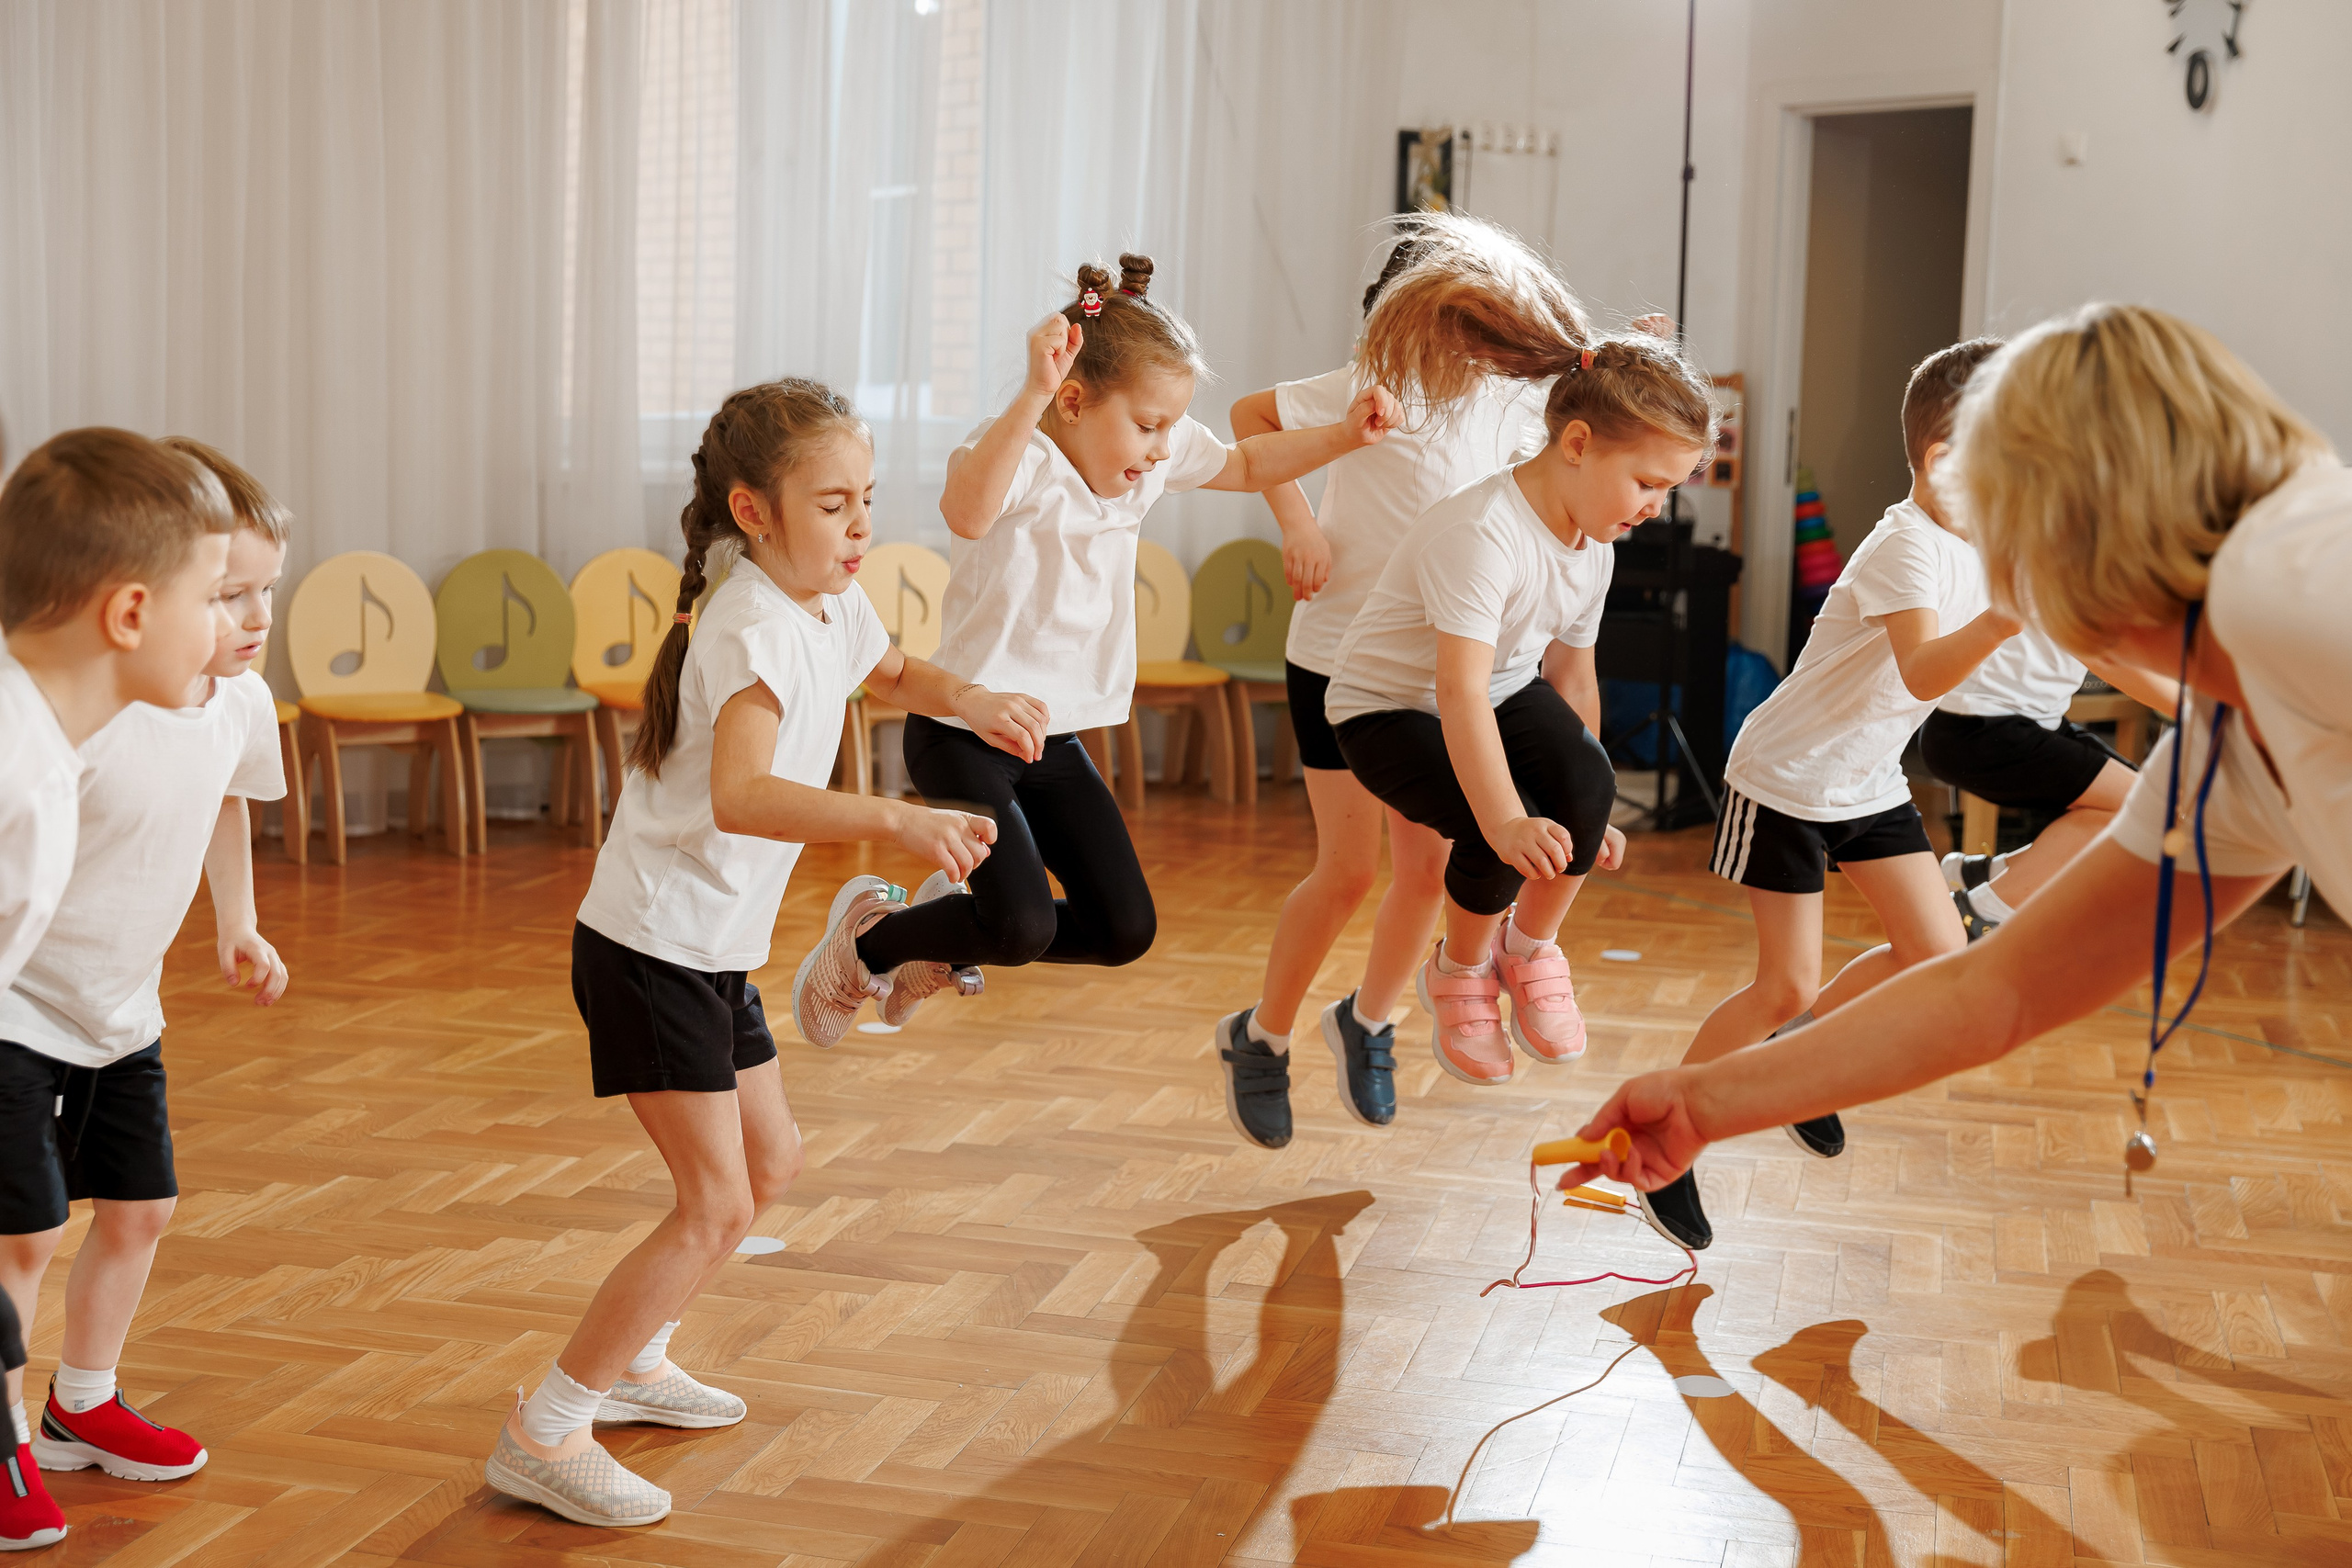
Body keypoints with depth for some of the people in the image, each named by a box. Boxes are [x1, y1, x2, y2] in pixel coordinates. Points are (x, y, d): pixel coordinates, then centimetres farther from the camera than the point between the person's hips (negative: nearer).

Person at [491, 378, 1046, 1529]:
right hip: (651, 945, -10)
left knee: (770, 1161, 20)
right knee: (716, 1202, -11)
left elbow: (890, 672, 29)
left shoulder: (833, 605, 5)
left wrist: (966, 701, 7)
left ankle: (630, 1360, 36)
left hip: (717, 947, 10)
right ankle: (541, 1437, -2)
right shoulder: (757, 628, -24)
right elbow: (740, 795, -41)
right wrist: (894, 820, -51)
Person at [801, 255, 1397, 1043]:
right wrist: (1034, 394, -58)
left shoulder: (1153, 455, 0)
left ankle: (950, 930, 27)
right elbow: (967, 511, -47)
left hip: (1056, 738, 8)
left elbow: (1246, 464, 19)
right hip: (963, 732, -8)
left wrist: (1345, 434, 4)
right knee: (1024, 927, -21)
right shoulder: (1023, 458, -23)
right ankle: (867, 942, 8)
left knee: (1125, 930, 3)